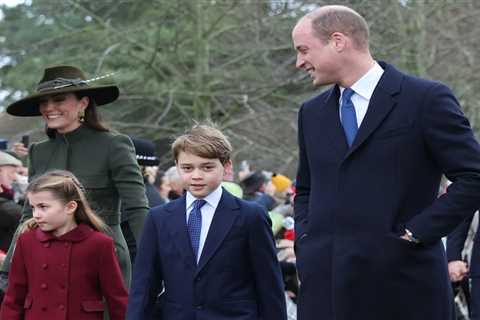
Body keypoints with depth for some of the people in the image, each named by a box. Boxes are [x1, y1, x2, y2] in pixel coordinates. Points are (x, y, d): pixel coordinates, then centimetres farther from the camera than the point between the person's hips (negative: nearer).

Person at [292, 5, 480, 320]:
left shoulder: (427, 99, -4)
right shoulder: (312, 112, 16)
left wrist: (416, 232, -11)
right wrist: (305, 239, 9)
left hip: (401, 285, -5)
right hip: (324, 286, 5)